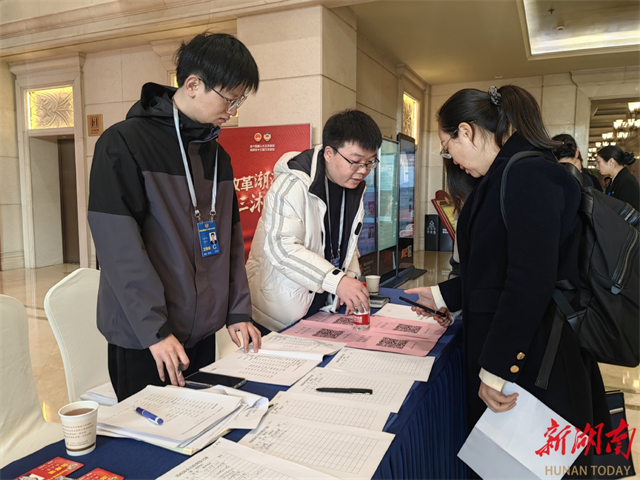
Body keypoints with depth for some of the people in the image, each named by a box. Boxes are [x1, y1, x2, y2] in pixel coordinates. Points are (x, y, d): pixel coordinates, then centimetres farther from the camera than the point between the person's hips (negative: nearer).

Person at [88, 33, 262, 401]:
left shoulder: (218, 156, 10)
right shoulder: (125, 143, -11)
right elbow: (118, 244, -17)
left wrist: (238, 311, 6)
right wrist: (154, 328, -19)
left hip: (203, 331, 6)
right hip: (142, 337, -6)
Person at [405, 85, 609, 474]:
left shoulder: (529, 175, -19)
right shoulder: (509, 175, 13)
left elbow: (531, 280, -26)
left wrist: (496, 368, -22)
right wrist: (443, 296, 19)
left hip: (530, 361, -9)